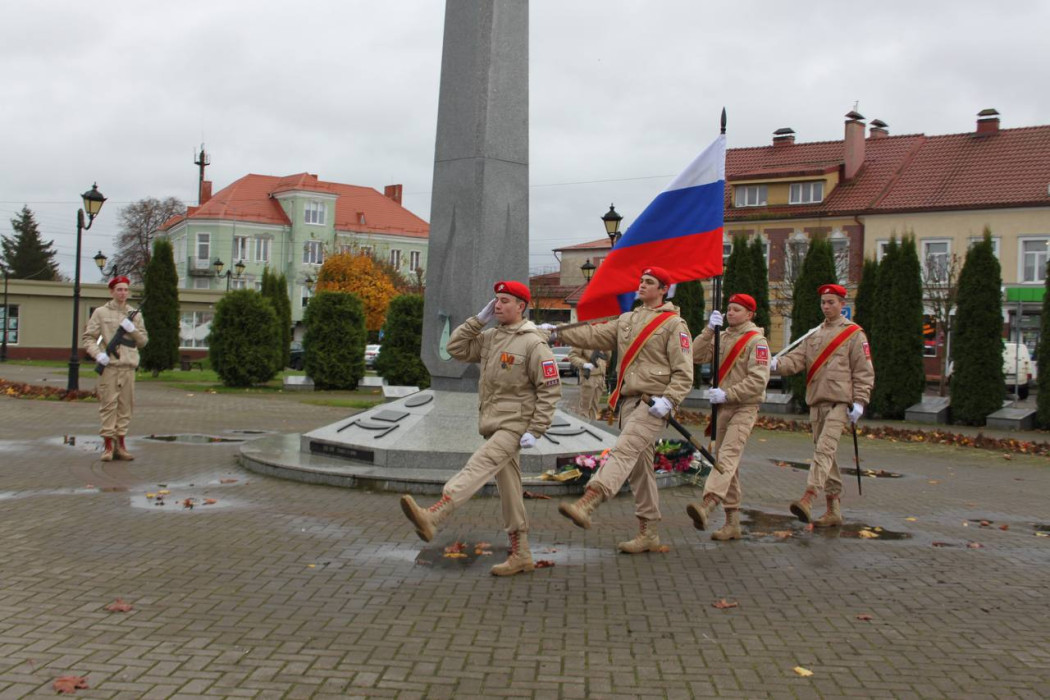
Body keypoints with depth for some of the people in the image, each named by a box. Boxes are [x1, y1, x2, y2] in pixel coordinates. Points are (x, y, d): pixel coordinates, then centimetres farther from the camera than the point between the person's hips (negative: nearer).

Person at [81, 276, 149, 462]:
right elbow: (87, 338, 2)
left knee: (125, 406, 5)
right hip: (108, 366, -3)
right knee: (108, 405, -4)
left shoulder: (135, 315, 16)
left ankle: (120, 444, 13)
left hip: (128, 366, 3)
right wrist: (97, 354, -14)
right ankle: (108, 445, 1)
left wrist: (133, 329, -5)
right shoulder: (101, 312, 6)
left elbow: (143, 341, 14)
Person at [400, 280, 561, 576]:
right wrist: (479, 320, 3)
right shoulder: (490, 337, 13)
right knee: (508, 488, 10)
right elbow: (456, 348, 11)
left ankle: (432, 517, -41)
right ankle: (520, 555, 17)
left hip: (514, 425, -8)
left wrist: (535, 431, -17)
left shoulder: (534, 343, -10)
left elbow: (550, 389, -12)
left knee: (479, 466, -25)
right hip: (493, 424, 8)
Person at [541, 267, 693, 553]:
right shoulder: (628, 320, 19)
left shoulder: (674, 324, -3)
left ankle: (586, 504, -42)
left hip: (652, 405, -8)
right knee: (639, 467, 10)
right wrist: (557, 331, 0)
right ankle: (648, 533, 18)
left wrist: (668, 400, -20)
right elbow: (595, 335, 10)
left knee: (624, 451, -24)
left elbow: (684, 373, -7)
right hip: (628, 401, 8)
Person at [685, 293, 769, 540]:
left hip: (744, 408, -7)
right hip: (721, 408, 7)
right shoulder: (723, 338, 15)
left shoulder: (757, 341, -5)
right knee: (729, 464, 9)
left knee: (728, 455, -25)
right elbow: (696, 356, 3)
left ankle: (707, 503, -45)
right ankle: (732, 522, 14)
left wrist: (727, 394, -19)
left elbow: (758, 380, -14)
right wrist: (709, 330, -7)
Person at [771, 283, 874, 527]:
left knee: (825, 448, -21)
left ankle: (808, 499, -33)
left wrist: (859, 402, -10)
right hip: (816, 402, 7)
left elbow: (864, 371, -1)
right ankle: (834, 510, 16)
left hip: (840, 402, -6)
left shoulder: (853, 333, 1)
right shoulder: (814, 334, 18)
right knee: (825, 453, 9)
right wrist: (776, 364, -14)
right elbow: (797, 359, 7)